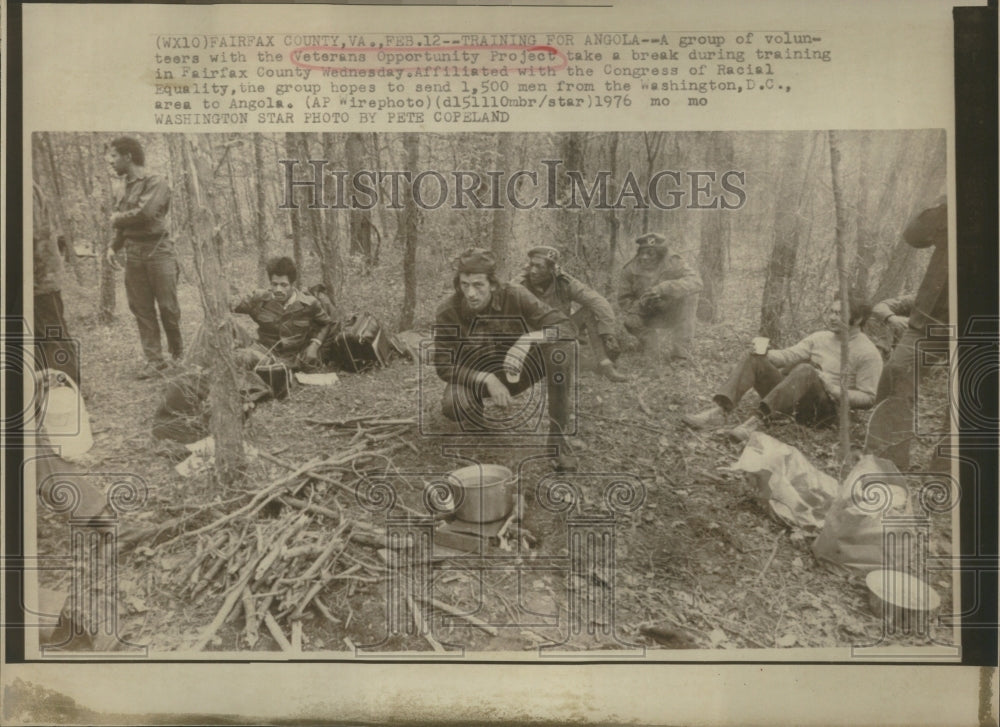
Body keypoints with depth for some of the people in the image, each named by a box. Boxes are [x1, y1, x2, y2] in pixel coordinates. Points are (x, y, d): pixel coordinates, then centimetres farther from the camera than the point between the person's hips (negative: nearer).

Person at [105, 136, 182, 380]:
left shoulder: (156, 183, -6)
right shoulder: (126, 188, 16)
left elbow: (145, 213, -20)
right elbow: (123, 225, 21)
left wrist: (117, 219, -5)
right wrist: (114, 247, 6)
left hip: (158, 252, -6)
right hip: (133, 256, 6)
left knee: (168, 307, -2)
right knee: (141, 310, 3)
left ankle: (178, 353, 18)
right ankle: (154, 359, 9)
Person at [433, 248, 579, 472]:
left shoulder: (513, 296, -20)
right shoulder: (447, 312, -21)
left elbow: (562, 324, -24)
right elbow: (443, 366, -18)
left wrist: (528, 339, -43)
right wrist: (487, 380, -32)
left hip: (514, 373, 1)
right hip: (474, 377, -1)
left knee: (563, 345, -26)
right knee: (453, 405, -36)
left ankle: (558, 432, -19)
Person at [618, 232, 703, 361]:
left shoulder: (673, 263, -23)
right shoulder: (630, 269, -16)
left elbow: (696, 281, -39)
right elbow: (624, 299, -12)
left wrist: (664, 288, -52)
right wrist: (637, 306, -35)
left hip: (674, 315, -2)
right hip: (650, 315, 3)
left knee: (689, 295, -29)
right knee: (631, 323, -25)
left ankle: (681, 351, -22)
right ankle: (649, 341, 16)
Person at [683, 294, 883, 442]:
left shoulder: (868, 353, -1)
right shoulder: (820, 337, 16)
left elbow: (868, 398, -5)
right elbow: (788, 355, 8)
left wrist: (833, 389, -18)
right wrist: (764, 353, -11)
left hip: (825, 408, -6)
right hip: (795, 402, 6)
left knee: (805, 369, -35)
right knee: (754, 360, -11)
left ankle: (757, 419, -45)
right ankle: (719, 410, -33)